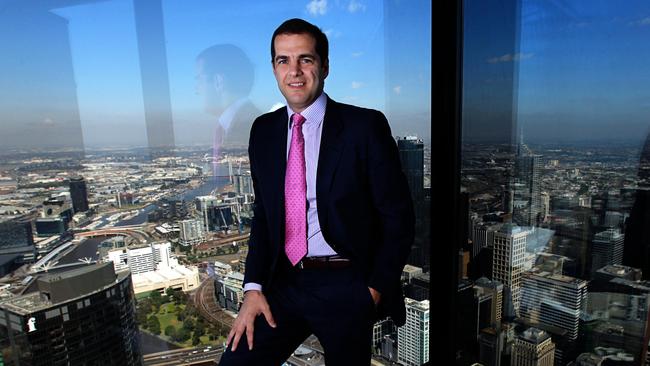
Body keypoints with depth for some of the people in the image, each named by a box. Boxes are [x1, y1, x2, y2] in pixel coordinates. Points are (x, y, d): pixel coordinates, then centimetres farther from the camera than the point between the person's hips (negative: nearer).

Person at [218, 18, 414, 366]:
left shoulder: (365, 125, -9)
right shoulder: (263, 129, 5)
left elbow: (398, 216, -6)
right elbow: (261, 214, 8)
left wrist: (376, 289, -7)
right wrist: (253, 287, 0)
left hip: (345, 287, -3)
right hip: (283, 283, 4)